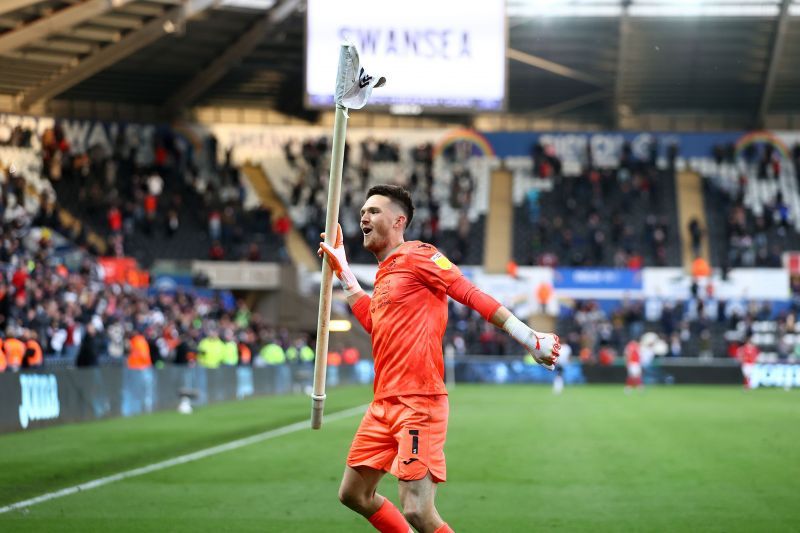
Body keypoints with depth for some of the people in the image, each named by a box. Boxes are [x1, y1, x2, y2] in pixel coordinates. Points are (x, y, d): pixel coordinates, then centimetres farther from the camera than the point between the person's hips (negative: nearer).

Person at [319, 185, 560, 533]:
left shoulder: (418, 256, -6)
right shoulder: (384, 272, 20)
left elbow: (474, 297, -13)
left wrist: (529, 339, -21)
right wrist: (343, 272, 32)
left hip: (419, 403, -9)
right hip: (384, 404, 9)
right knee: (353, 494, 14)